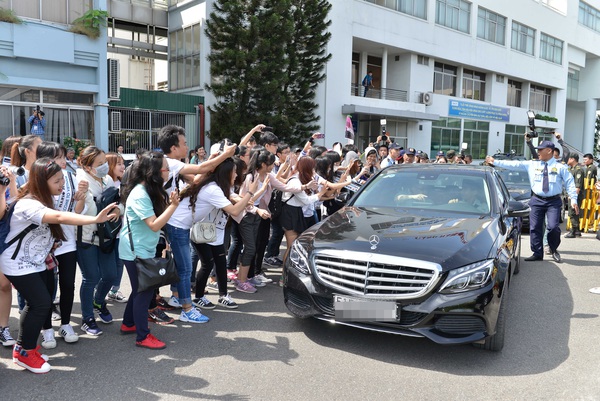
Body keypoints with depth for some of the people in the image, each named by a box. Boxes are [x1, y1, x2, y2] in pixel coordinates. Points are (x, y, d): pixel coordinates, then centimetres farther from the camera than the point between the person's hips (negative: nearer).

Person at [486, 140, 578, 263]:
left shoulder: (560, 167, 0)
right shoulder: (531, 165, 7)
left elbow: (570, 183, 0)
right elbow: (514, 164, 4)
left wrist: (573, 200, -8)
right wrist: (495, 162, -1)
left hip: (553, 201, -3)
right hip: (537, 200, 3)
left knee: (553, 227, -13)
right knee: (535, 228, 2)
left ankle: (554, 250, 14)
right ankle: (537, 253, 13)